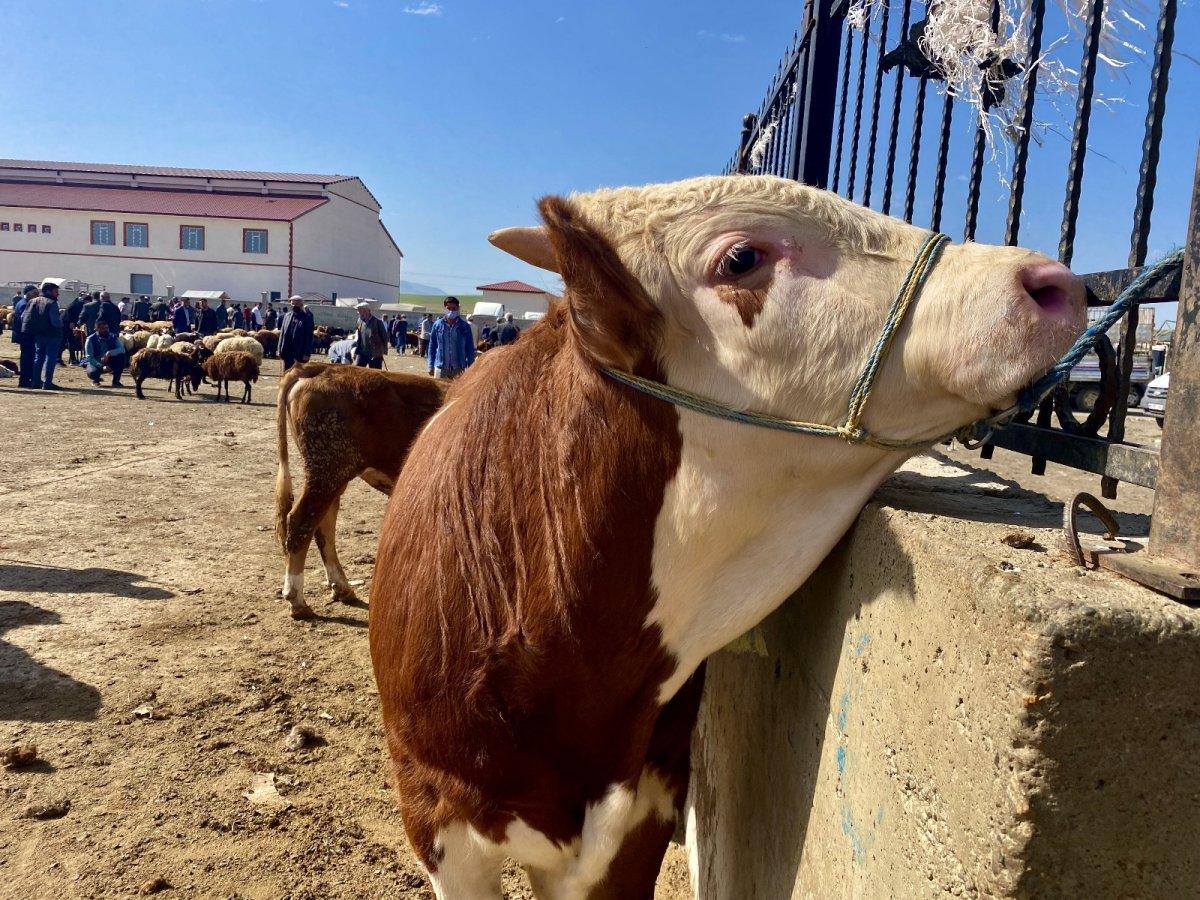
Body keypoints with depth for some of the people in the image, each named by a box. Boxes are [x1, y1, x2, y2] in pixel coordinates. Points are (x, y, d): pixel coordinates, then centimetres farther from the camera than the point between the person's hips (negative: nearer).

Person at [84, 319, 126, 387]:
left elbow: (122, 349, -21)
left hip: (110, 362, 3)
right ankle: (96, 380, 5)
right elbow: (89, 357, -20)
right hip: (96, 362, -3)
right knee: (92, 373, -36)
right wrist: (102, 366, -35)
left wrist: (109, 353, -38)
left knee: (121, 356, -26)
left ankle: (116, 380, -12)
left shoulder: (112, 337, -7)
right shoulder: (91, 339, -14)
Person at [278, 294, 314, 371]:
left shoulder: (307, 317, -5)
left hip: (300, 354, -5)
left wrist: (307, 353, -15)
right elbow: (282, 333, 12)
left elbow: (309, 337, -9)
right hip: (287, 352, 5)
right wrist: (280, 350, 6)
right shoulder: (287, 315, 11)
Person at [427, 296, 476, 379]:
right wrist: (431, 366, 5)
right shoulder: (437, 325, 5)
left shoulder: (465, 326, 2)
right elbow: (432, 346, 10)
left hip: (458, 369, -1)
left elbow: (470, 348, 6)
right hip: (441, 368, 1)